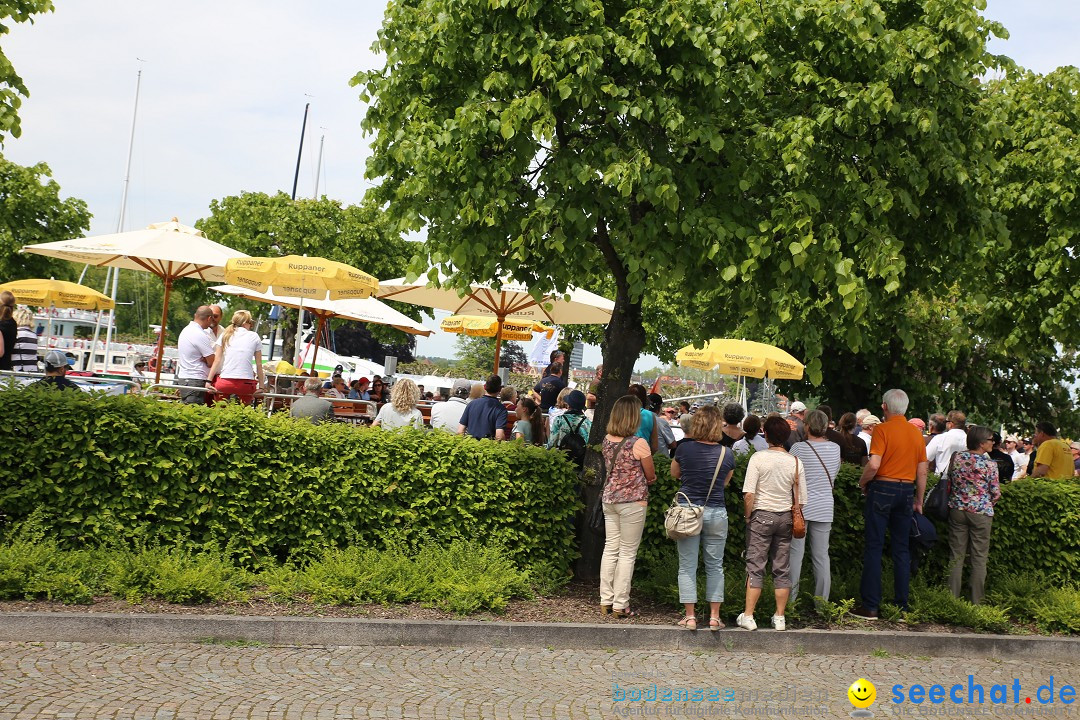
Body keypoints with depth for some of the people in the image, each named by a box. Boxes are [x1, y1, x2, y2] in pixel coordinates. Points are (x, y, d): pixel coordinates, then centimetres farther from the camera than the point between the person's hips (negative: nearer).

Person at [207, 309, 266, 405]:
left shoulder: (225, 335, 10)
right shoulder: (254, 337, 8)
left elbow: (217, 360, 4)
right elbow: (259, 364, 7)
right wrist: (261, 386, 11)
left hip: (224, 383, 1)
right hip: (246, 385, 0)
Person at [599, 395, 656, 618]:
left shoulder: (607, 440, 3)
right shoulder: (639, 443, -16)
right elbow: (651, 477, -5)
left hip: (609, 498, 6)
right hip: (632, 501, -6)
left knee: (610, 549, 13)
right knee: (627, 553, 3)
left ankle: (606, 601, 18)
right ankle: (620, 605, 8)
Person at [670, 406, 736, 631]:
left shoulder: (684, 449, -8)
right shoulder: (727, 454, -5)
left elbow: (674, 474, 9)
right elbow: (725, 483, 9)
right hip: (716, 513, 1)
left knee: (687, 566, 6)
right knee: (715, 566, 12)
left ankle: (689, 616, 8)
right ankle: (714, 616, 14)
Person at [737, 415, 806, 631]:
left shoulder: (758, 458, -11)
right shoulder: (795, 462, -1)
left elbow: (748, 494, -14)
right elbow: (800, 499, 2)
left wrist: (748, 517, -1)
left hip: (762, 515, -3)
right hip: (785, 517, 3)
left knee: (755, 566, 3)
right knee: (782, 569, 10)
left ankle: (748, 616, 4)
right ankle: (780, 618, 16)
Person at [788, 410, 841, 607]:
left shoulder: (799, 448, -11)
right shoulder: (835, 448, 1)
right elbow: (835, 474, 13)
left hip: (801, 506, -3)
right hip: (825, 507, 3)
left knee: (796, 554, 3)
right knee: (821, 555, 9)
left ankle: (791, 599, 5)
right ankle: (822, 600, 15)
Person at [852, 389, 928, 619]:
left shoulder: (883, 429, -10)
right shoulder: (916, 433, 8)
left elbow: (874, 464, -20)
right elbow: (922, 472, 10)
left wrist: (863, 483, -3)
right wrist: (918, 501, 19)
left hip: (882, 489, -5)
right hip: (907, 491, 5)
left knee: (873, 547, 0)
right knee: (901, 549, 11)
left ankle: (870, 606, 0)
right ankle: (902, 606, 14)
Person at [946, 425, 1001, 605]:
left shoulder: (956, 458, 0)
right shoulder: (989, 464, -11)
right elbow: (996, 493, -6)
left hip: (957, 510, 3)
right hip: (980, 513, -3)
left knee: (956, 556, 8)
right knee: (979, 558, 6)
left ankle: (953, 598, 10)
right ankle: (976, 601, 9)